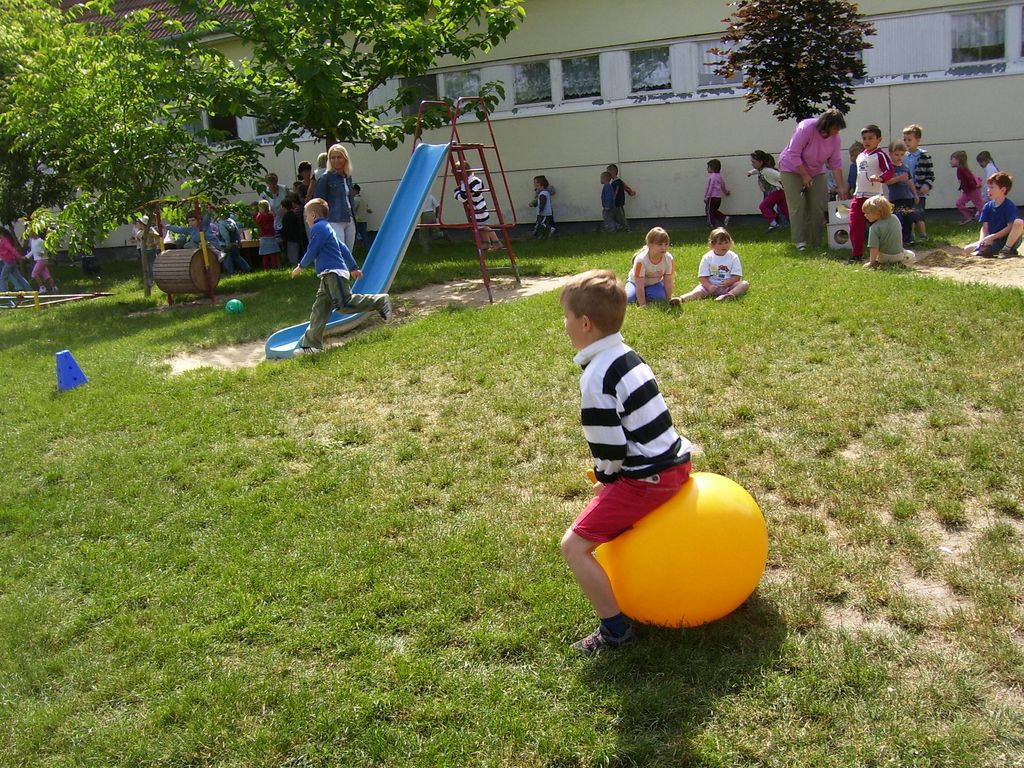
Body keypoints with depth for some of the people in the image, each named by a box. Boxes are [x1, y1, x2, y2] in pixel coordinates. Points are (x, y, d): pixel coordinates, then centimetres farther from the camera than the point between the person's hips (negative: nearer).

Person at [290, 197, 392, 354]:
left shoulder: (318, 227, -6)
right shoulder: (327, 228, 25)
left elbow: (312, 252, -11)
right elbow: (343, 248, 29)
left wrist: (300, 267, 3)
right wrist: (353, 268, 35)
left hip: (334, 273, -10)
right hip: (328, 276, 10)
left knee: (345, 304, -18)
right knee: (319, 311, 5)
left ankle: (379, 301, -7)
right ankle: (312, 344, 4)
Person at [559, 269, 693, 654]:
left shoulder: (596, 376, -18)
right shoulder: (628, 356, 9)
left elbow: (610, 447, -16)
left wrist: (606, 476, 4)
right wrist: (611, 472, 18)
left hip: (648, 478, -10)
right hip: (677, 461, 10)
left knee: (574, 545, -6)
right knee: (610, 505, 37)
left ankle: (614, 629, 0)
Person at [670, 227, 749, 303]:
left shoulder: (733, 257, 3)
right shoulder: (707, 257, 0)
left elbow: (737, 276, -2)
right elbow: (702, 277, -3)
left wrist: (727, 282, -22)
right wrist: (709, 286, -22)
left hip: (728, 286, 1)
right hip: (710, 285, -1)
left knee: (745, 283, -21)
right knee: (699, 291, -27)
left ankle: (730, 294, -47)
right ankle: (680, 299, -51)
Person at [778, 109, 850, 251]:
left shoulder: (835, 138, -12)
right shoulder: (805, 128, -28)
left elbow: (836, 164, -7)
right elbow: (793, 155, -26)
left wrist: (841, 187, -9)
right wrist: (805, 175, -23)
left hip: (816, 171, 5)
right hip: (793, 168, -5)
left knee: (818, 206, -1)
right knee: (798, 205, -12)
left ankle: (817, 241, 7)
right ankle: (799, 241, -9)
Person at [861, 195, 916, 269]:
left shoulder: (875, 228, -24)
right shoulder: (894, 218, -3)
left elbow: (874, 248, -28)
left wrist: (871, 262, -19)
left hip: (884, 257, -4)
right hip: (900, 254, 4)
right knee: (911, 256, 32)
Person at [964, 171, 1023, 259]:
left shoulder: (1009, 206, -12)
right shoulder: (987, 206, 4)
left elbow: (1010, 227, -19)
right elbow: (985, 227, 0)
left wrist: (992, 237, -23)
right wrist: (982, 241, -18)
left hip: (1010, 240, -5)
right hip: (994, 242, 5)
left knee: (1019, 222, -35)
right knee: (967, 250, -11)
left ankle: (1007, 250, -25)